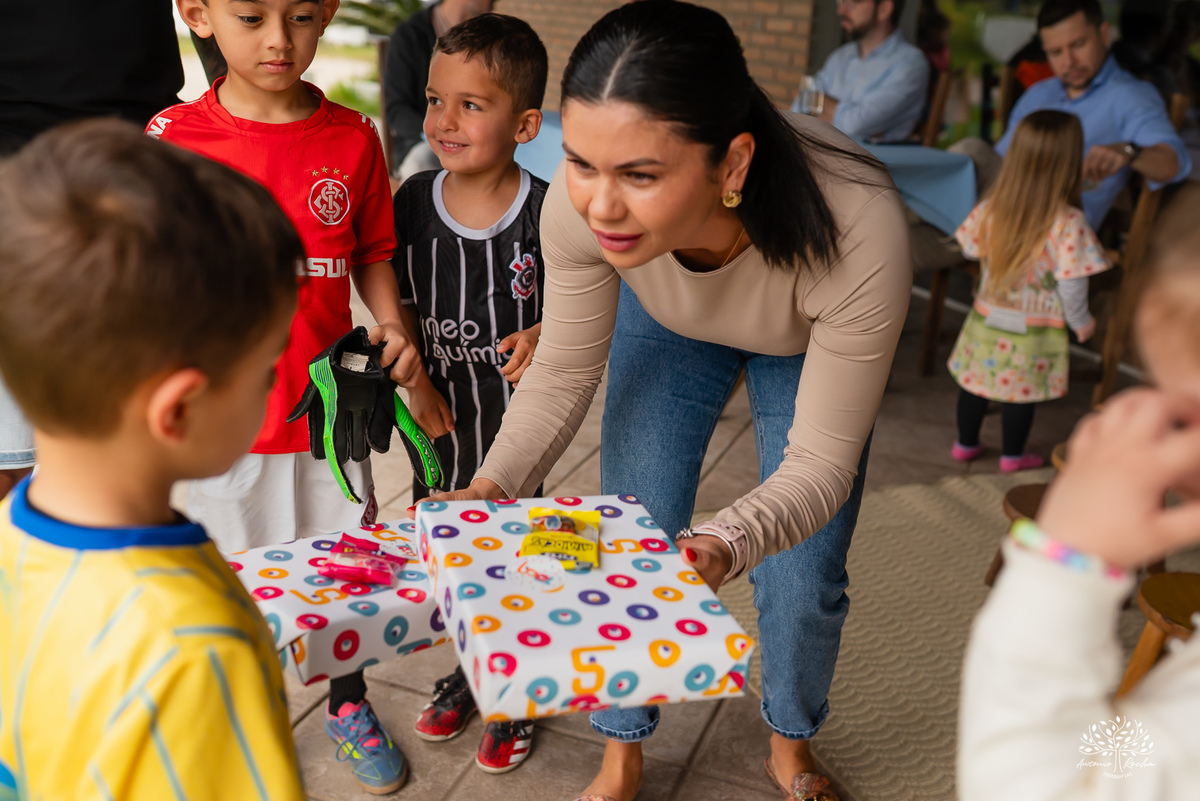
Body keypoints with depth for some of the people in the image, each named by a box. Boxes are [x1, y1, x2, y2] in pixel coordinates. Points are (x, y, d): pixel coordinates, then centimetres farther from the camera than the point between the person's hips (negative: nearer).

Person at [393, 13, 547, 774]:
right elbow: (398, 303, 5)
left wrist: (546, 335, -25)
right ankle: (468, 669, 45)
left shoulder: (546, 211, -16)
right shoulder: (413, 202, -5)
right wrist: (414, 382, -4)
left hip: (516, 420, -4)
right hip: (439, 419, 4)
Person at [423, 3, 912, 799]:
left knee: (804, 585, 2)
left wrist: (723, 545, -52)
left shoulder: (860, 232, -44)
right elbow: (563, 375, -18)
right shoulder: (579, 203, -36)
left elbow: (820, 461, -33)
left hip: (814, 340, -1)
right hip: (666, 322, 2)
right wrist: (491, 486, -35)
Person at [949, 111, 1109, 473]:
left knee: (974, 380, 19)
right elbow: (1071, 283, -19)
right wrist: (1081, 321, -2)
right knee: (1022, 392, 13)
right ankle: (1012, 455, 30)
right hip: (1033, 331, -4)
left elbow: (971, 249, 4)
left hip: (987, 318, 4)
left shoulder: (990, 209, -11)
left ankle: (966, 444, 36)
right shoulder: (1068, 224, -23)